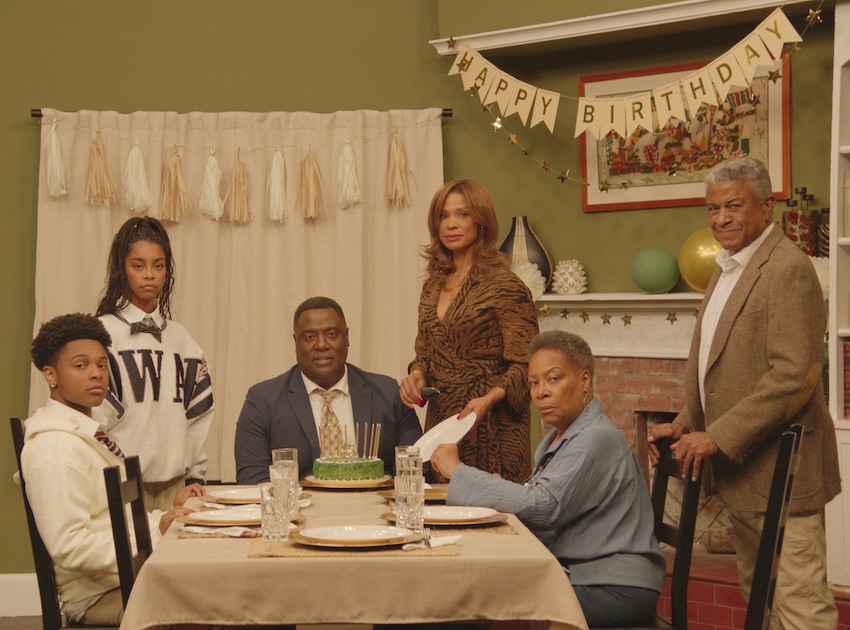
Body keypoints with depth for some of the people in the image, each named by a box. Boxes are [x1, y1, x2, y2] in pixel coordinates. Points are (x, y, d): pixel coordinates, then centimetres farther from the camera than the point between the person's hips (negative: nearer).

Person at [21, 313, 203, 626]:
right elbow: (68, 547, -22)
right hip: (98, 596, -9)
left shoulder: (87, 433, 14)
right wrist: (156, 532, -23)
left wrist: (168, 514, 2)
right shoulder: (54, 447, -15)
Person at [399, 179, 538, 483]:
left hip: (490, 429, -6)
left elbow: (524, 365, -11)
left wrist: (489, 398, -26)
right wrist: (416, 374, -1)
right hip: (439, 421, 6)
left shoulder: (504, 286, -10)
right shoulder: (433, 285, 11)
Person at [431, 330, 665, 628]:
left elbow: (543, 506, -25)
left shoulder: (596, 439, -15)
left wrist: (458, 472, -19)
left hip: (614, 589, -8)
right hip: (575, 573, 8)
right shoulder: (558, 437, 15)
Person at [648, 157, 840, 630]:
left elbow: (792, 376, -23)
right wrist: (687, 425, 11)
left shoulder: (788, 269, -15)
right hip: (742, 468, 10)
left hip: (779, 467, -10)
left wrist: (719, 437, -20)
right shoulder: (729, 268, 16)